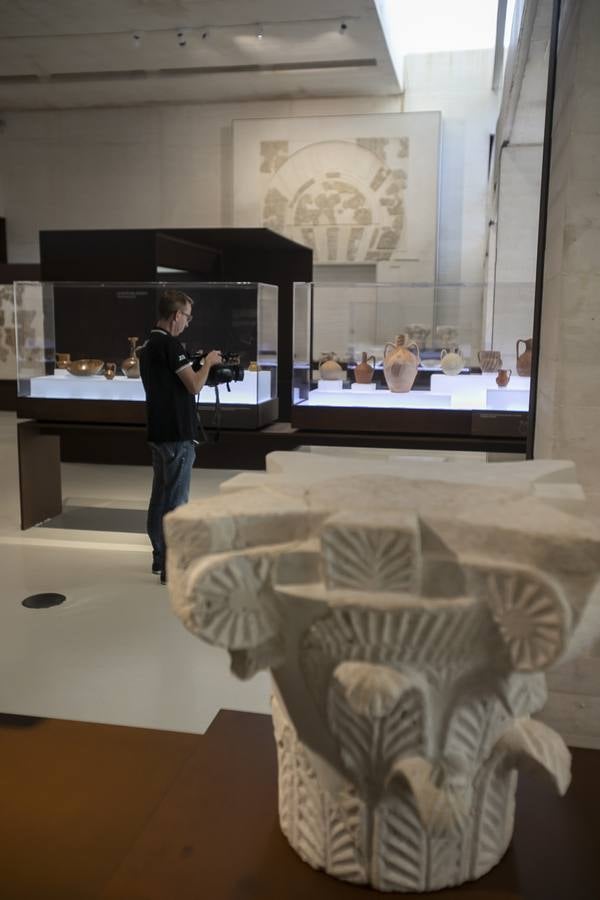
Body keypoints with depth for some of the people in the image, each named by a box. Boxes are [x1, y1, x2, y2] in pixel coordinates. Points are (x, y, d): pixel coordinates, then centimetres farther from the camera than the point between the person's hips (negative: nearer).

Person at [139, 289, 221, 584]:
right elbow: (194, 386, -18)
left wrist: (196, 367, 13)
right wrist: (208, 363, -2)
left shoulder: (148, 345, 13)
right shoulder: (170, 344, -17)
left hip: (159, 432, 10)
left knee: (160, 496, 15)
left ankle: (160, 558, 25)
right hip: (177, 434, -9)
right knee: (176, 501, -4)